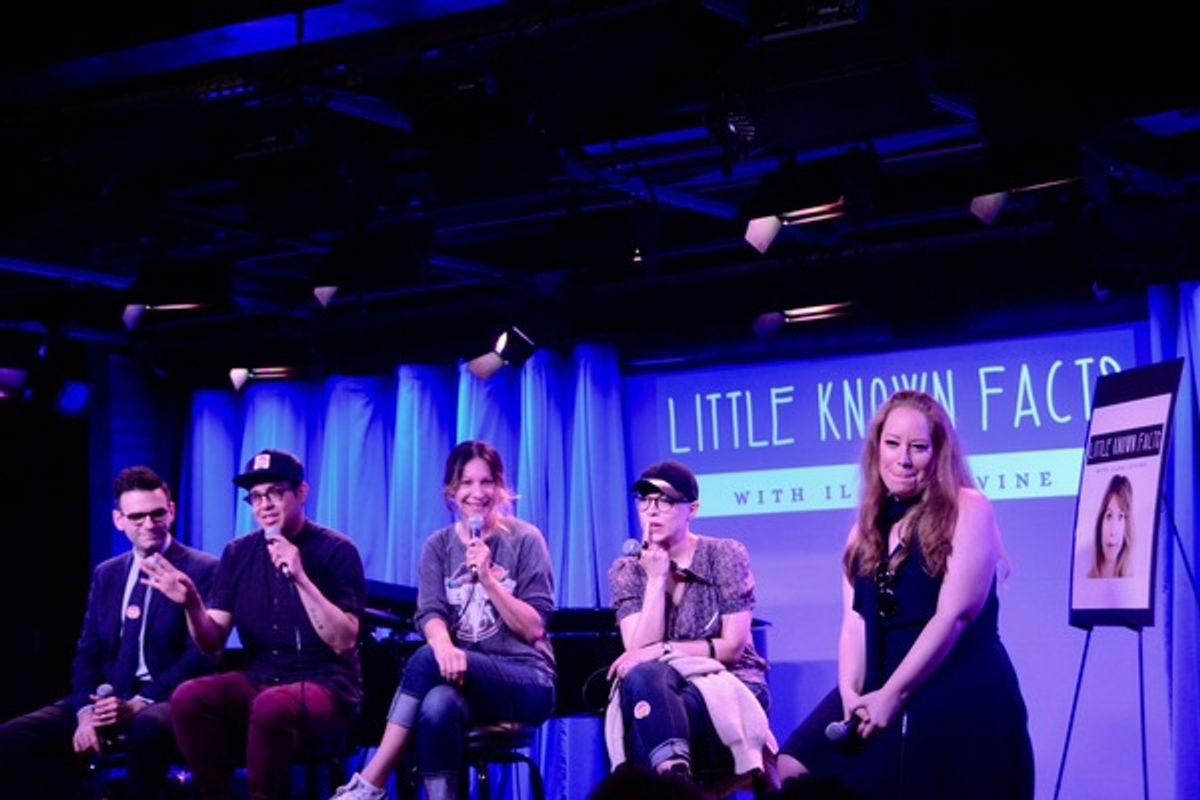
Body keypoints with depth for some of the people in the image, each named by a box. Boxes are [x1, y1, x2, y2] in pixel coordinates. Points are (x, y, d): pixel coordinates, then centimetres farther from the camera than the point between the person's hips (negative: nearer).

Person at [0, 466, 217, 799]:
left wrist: (140, 704, -23)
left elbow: (201, 655, -10)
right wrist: (86, 711, -9)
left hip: (167, 699, -5)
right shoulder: (106, 574, 17)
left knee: (147, 727, -41)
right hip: (107, 698, 5)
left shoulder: (204, 570, -2)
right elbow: (87, 652, 12)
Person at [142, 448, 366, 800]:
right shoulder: (238, 553, 7)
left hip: (325, 686, -4)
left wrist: (301, 579, -24)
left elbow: (344, 641, -15)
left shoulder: (336, 551, -7)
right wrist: (192, 604, -17)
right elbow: (213, 642, 4)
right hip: (256, 682, 5)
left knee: (270, 707, -37)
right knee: (188, 698, -25)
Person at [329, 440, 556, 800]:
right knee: (437, 705, -36)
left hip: (525, 683, -3)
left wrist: (488, 579, -20)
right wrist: (445, 648, -30)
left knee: (426, 659, -30)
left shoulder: (525, 540, -1)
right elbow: (430, 613, -6)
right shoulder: (438, 546, 9)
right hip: (465, 678, 3)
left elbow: (533, 629, -6)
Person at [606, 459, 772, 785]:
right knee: (643, 676, -38)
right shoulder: (627, 571, 5)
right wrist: (657, 578, -14)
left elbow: (733, 646, -8)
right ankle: (675, 773, -51)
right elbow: (640, 651, -9)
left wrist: (662, 650, -17)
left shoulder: (725, 556, -2)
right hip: (663, 689, 2)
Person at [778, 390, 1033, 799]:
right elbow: (855, 620, 9)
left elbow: (954, 615, -15)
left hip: (961, 698, -6)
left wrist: (893, 695, -16)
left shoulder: (968, 510, -6)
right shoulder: (867, 527, 14)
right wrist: (851, 691, -9)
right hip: (878, 694, 6)